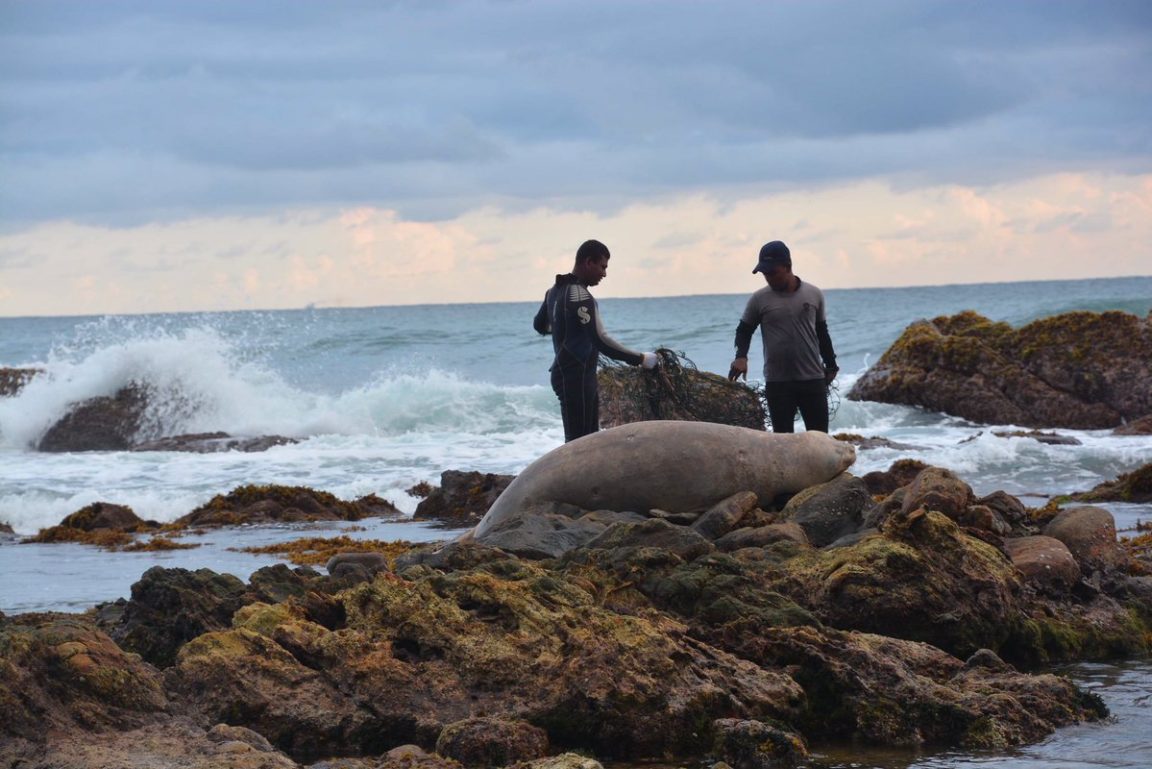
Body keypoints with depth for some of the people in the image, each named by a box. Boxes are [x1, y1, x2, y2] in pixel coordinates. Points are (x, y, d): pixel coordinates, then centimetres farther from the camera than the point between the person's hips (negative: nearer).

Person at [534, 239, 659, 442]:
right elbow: (600, 341, -26)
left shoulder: (556, 290, 11)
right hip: (576, 378, -10)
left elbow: (539, 325, 27)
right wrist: (640, 359, -21)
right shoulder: (579, 296, -20)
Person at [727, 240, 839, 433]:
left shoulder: (813, 294, 2)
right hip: (777, 382, -1)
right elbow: (744, 330, 7)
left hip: (813, 380, 1)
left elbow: (822, 332, 13)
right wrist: (741, 357, -12)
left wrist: (831, 365, 15)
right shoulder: (759, 299, -2)